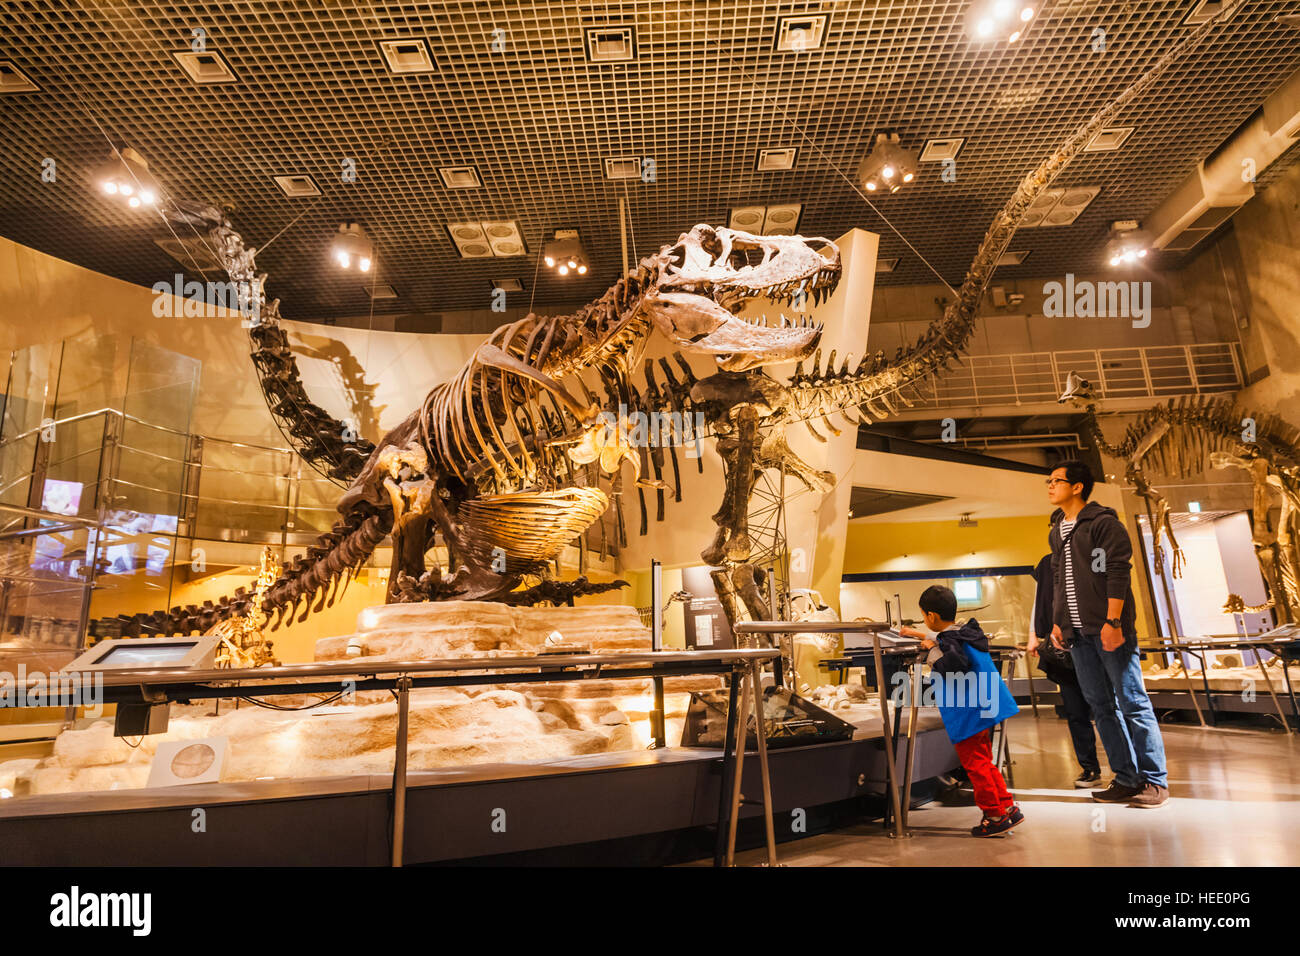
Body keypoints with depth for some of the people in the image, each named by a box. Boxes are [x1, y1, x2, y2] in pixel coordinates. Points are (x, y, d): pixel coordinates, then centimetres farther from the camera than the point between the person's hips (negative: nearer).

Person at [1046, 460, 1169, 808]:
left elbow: (1118, 573, -12)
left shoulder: (1103, 522, -6)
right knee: (1100, 705, 8)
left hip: (1109, 629, -7)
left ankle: (1155, 781, 6)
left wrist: (1113, 622, -18)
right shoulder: (1056, 531, 16)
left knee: (1132, 702, -2)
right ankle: (1127, 780, 15)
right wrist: (1057, 622, 16)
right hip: (1078, 633, 7)